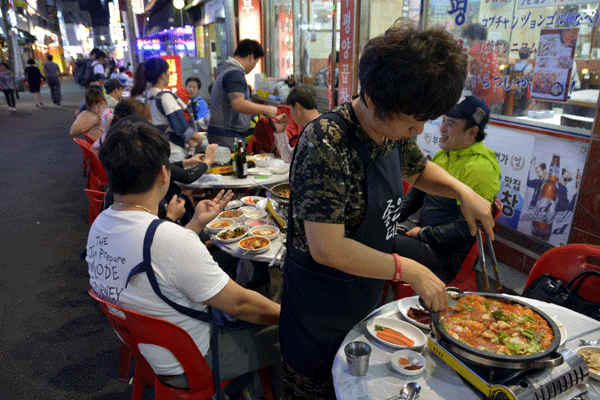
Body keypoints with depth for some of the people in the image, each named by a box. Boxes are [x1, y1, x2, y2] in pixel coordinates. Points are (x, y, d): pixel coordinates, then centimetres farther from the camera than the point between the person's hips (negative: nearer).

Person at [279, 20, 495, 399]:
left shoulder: (394, 131, -7)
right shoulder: (326, 144, -31)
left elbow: (418, 168, 15)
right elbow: (327, 248, -32)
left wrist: (462, 191, -4)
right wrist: (408, 271, -25)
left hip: (367, 295, 7)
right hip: (321, 306, -7)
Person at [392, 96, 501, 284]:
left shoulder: (480, 168, -19)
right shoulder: (444, 154, 10)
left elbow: (466, 228, -22)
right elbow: (418, 192, 22)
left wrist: (423, 234, -14)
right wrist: (395, 216, 7)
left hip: (446, 257, -9)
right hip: (424, 236, 9)